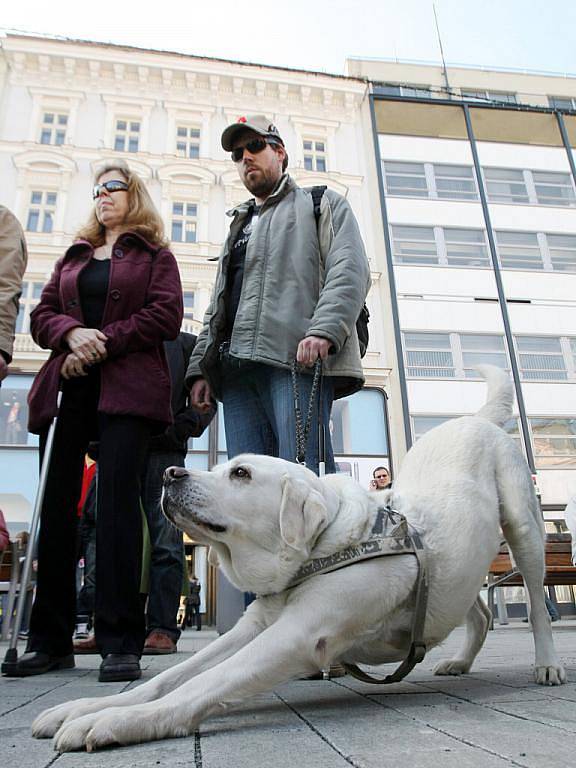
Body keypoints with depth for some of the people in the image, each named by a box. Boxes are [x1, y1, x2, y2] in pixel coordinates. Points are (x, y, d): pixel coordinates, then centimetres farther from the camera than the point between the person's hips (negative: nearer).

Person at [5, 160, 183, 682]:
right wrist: (72, 333, -6)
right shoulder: (73, 257, 28)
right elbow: (42, 315, 17)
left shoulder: (154, 255, 15)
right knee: (56, 502, -1)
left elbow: (165, 316, 0)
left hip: (127, 388, -4)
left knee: (118, 497, -13)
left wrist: (103, 343, -10)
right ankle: (51, 638, 7)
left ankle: (121, 642, -9)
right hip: (69, 387, 5)